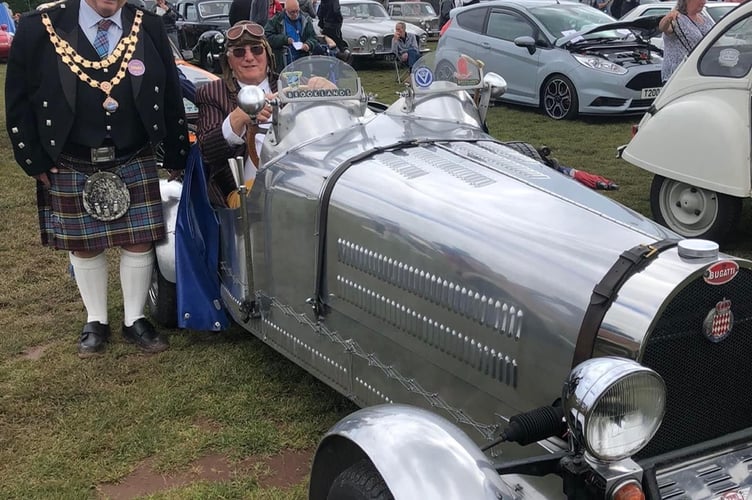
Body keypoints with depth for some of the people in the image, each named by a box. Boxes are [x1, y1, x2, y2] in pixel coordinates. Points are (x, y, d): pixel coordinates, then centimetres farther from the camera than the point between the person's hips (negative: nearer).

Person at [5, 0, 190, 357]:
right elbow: (18, 100, -3)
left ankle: (134, 321, 25)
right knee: (85, 248, 11)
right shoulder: (40, 29, -8)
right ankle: (96, 322, 30)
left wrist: (176, 156, 6)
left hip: (135, 164, 1)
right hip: (70, 168, -1)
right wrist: (34, 162, -4)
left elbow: (170, 97, 4)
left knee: (138, 244, 5)